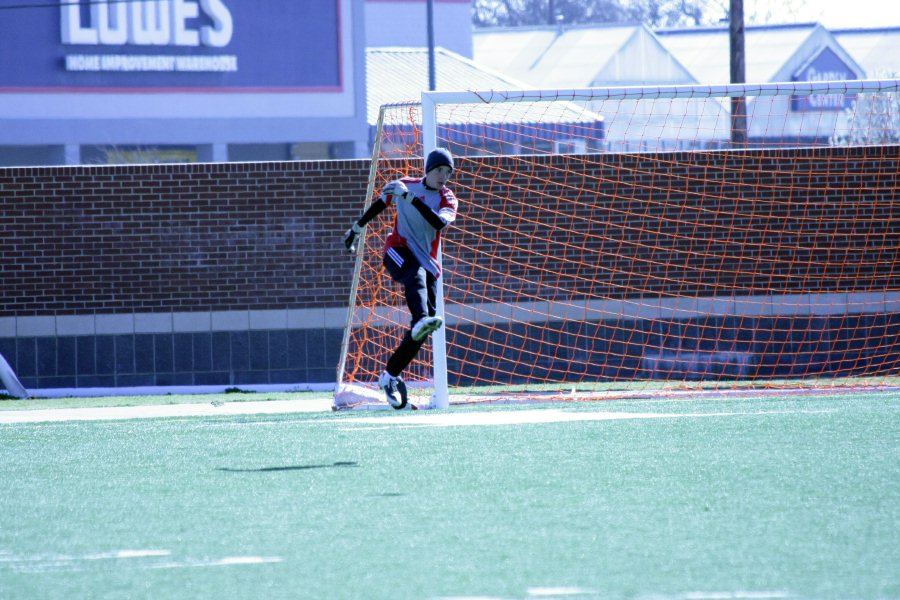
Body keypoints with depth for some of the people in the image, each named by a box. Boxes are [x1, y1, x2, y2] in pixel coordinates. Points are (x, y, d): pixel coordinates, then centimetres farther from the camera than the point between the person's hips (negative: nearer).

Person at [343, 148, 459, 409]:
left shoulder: (448, 199, 3)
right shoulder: (405, 184, 6)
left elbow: (440, 222, -20)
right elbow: (378, 205, 23)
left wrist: (410, 197, -28)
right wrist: (356, 229, 31)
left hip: (427, 262, 2)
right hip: (398, 250, -2)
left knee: (421, 331, -7)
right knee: (416, 276, -39)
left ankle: (390, 375, 5)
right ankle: (422, 319, -67)